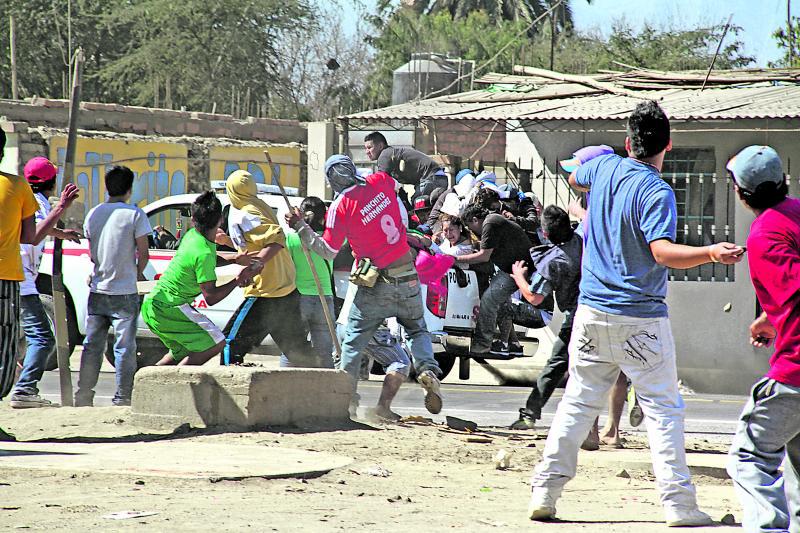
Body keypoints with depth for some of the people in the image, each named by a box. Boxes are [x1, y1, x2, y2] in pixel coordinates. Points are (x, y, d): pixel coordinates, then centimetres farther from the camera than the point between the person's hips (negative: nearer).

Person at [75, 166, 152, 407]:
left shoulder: (93, 213, 5)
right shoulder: (135, 215, -9)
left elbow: (92, 253, 12)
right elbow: (143, 254, -8)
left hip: (97, 290, 4)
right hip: (125, 292, -4)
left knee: (92, 345, 10)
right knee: (124, 347, 0)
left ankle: (83, 394, 10)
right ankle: (123, 396, -2)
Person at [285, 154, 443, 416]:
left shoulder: (340, 206, -11)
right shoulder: (380, 182, 0)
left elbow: (328, 251, -5)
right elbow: (398, 184, 26)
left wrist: (301, 227, -2)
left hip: (375, 286, -3)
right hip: (408, 278, 4)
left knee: (353, 340, 9)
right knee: (417, 330, 20)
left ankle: (346, 395, 5)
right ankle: (427, 369, -6)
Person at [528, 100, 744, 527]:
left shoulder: (605, 168, 4)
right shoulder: (656, 192, -15)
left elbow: (574, 179, 28)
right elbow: (662, 251, -28)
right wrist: (711, 252, -39)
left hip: (592, 313, 6)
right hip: (641, 320, -6)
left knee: (578, 403, 12)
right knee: (663, 409, 1)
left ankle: (543, 493, 10)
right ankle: (678, 503, -4)